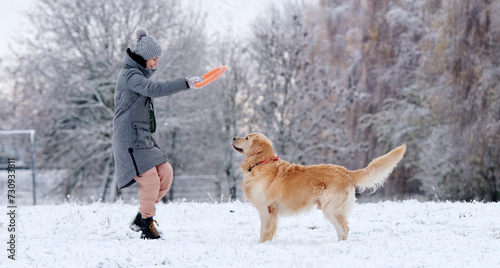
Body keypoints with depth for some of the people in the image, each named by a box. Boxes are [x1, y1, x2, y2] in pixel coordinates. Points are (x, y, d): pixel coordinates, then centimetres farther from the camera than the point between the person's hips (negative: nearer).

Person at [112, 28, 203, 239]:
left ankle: (140, 219, 13)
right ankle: (146, 227, 0)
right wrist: (185, 84, -34)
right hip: (130, 137, -10)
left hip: (144, 137, 10)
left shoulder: (139, 74, 19)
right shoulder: (130, 75, -13)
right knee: (150, 179, -12)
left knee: (165, 173, 3)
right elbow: (153, 89, -30)